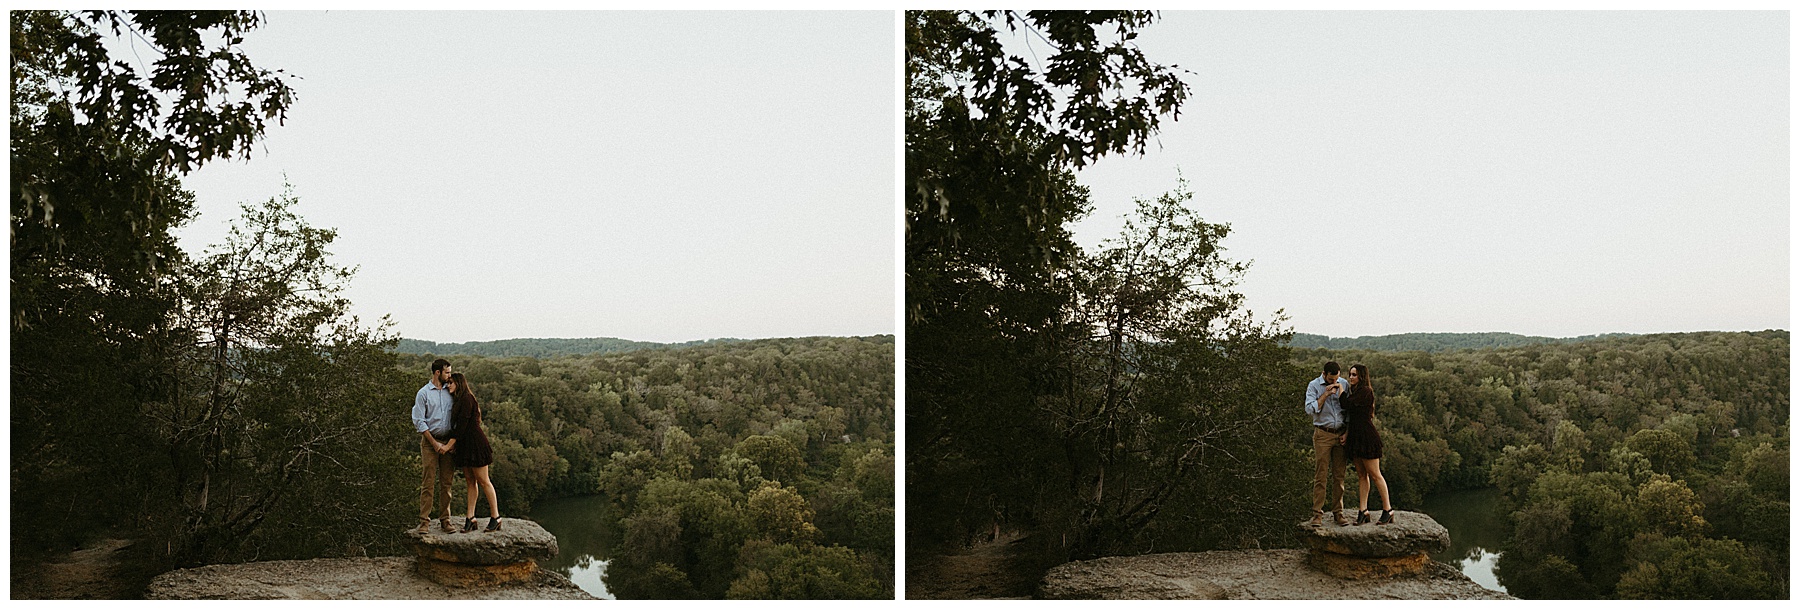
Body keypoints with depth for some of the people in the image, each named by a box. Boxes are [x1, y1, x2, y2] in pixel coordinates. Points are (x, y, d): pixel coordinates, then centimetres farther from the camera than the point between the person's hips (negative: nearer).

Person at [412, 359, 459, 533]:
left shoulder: (449, 392, 11)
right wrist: (434, 443, -9)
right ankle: (424, 521, -4)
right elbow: (419, 421, -5)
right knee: (428, 482, -7)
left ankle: (446, 520, 9)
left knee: (446, 483, 4)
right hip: (429, 441, -4)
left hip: (447, 442, 4)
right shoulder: (424, 393, -1)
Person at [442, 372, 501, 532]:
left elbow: (462, 425, -16)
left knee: (483, 481, -5)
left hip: (475, 443, -10)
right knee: (470, 481, 7)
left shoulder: (467, 399, -13)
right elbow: (457, 425, 16)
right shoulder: (458, 401, 18)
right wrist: (453, 445, 7)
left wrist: (449, 444, -13)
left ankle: (495, 517, 1)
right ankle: (470, 518, 7)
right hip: (464, 445, 10)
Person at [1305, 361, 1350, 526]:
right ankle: (1318, 514, -4)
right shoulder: (1314, 386, -1)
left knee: (1339, 476, 5)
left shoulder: (1343, 384, 7)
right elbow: (1310, 409, -12)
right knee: (1321, 476, -6)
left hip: (1340, 434, 3)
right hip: (1323, 434, -3)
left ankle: (1338, 513, 11)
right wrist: (1325, 394, -14)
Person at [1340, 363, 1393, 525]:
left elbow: (1346, 405, -16)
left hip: (1367, 436, -9)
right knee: (1361, 475, 7)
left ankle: (1388, 510, 5)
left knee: (1374, 474, -4)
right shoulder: (1355, 391, 16)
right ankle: (1363, 511, 8)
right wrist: (1347, 432, 3)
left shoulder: (1366, 391, -12)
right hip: (1356, 437, 9)